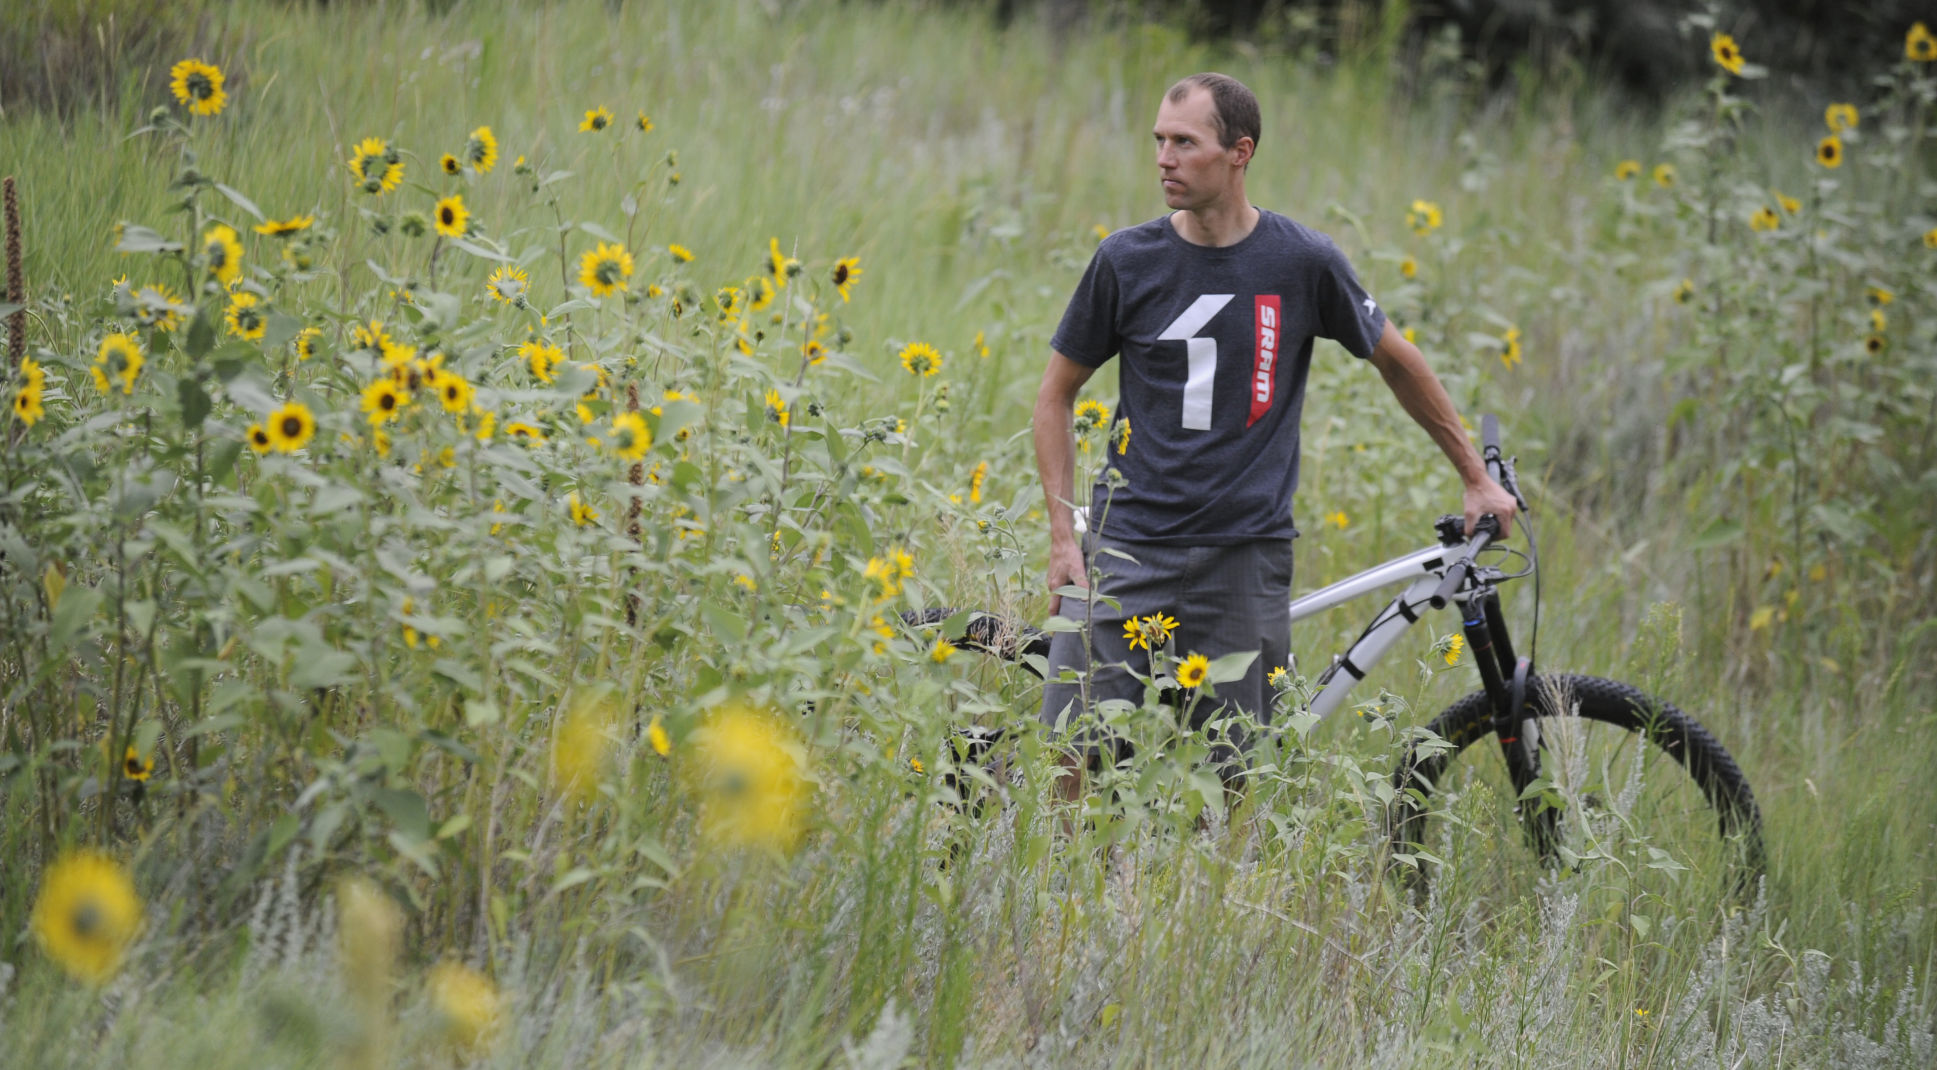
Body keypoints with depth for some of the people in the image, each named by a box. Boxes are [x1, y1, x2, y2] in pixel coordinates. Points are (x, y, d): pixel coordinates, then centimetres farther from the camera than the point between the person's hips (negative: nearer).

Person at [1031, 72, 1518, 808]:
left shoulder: (1302, 262, -1)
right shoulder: (1127, 261, 0)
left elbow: (1397, 362, 14)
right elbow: (1057, 394, 10)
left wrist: (1476, 479, 19)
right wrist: (1062, 534, 1)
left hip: (1245, 554, 0)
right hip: (1128, 543, 0)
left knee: (1229, 775, 1)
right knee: (1069, 758, -9)